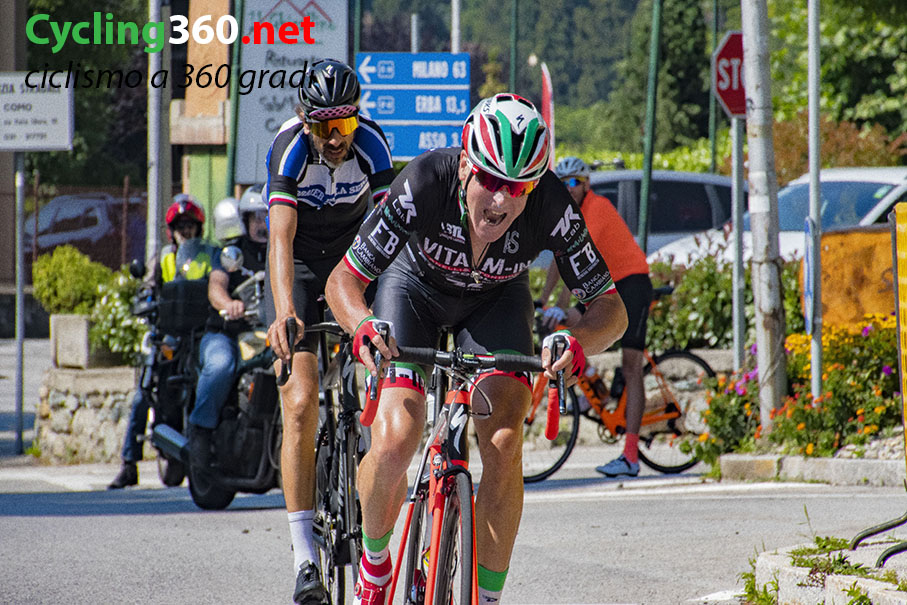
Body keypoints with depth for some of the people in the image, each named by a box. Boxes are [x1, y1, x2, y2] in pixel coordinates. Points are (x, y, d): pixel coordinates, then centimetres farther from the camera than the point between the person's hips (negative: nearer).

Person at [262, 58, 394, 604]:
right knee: (301, 405, -15)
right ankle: (305, 559, -17)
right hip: (299, 267, -2)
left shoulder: (372, 145, -21)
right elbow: (281, 241, -34)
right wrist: (284, 312, -49)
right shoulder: (290, 149, -25)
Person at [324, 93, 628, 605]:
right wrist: (363, 327, -52)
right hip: (416, 287, -1)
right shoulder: (425, 184, -37)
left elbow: (611, 308, -27)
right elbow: (344, 279, -30)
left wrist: (577, 344, -50)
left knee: (504, 446, -20)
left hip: (495, 299, 1)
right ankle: (374, 560, 12)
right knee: (395, 443, -19)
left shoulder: (552, 207, -34)